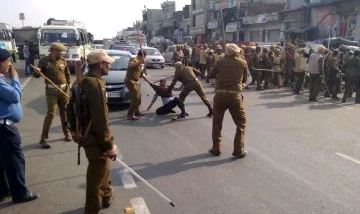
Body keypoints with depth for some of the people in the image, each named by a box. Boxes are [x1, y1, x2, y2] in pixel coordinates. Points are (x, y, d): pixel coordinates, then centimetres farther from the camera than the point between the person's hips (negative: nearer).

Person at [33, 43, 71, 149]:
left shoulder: (63, 60, 4)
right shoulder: (44, 60, -5)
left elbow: (67, 74, 15)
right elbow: (37, 75, -3)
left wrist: (68, 85, 4)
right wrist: (36, 72, -26)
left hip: (63, 90, 4)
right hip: (51, 90, -4)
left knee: (65, 112, 11)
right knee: (51, 113, -10)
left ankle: (67, 133, 27)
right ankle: (43, 138, -4)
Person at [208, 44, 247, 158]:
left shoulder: (221, 62, 8)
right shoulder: (243, 63, 7)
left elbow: (211, 75, 17)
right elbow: (244, 80, 15)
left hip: (220, 94, 1)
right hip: (235, 95, -1)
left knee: (217, 122, 17)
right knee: (241, 123, 14)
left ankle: (216, 148, 22)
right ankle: (239, 150, 11)